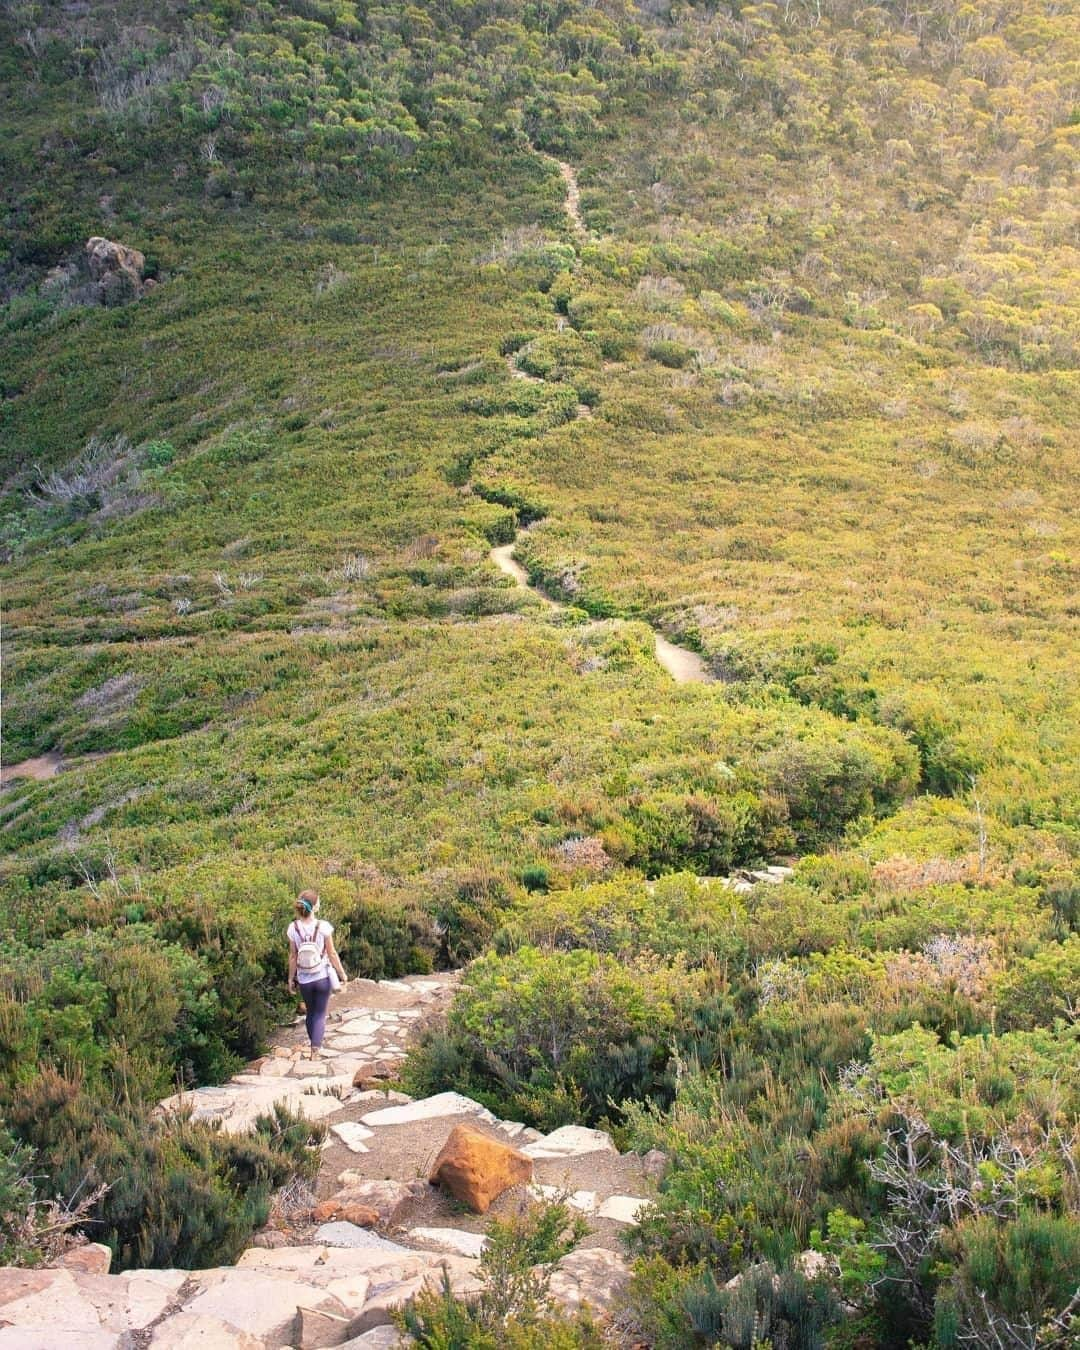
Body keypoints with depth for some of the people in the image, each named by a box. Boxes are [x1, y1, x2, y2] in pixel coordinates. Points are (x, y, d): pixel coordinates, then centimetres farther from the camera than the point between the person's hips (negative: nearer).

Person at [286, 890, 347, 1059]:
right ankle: (315, 1048, -1)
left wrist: (291, 978, 7)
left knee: (310, 1012, 22)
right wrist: (342, 974, 2)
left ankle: (315, 1045, 33)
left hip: (304, 979, 2)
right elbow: (332, 954, -10)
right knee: (320, 1014, 9)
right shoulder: (323, 927, -18)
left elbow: (293, 956, -5)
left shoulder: (293, 928, -11)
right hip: (323, 977, -2)